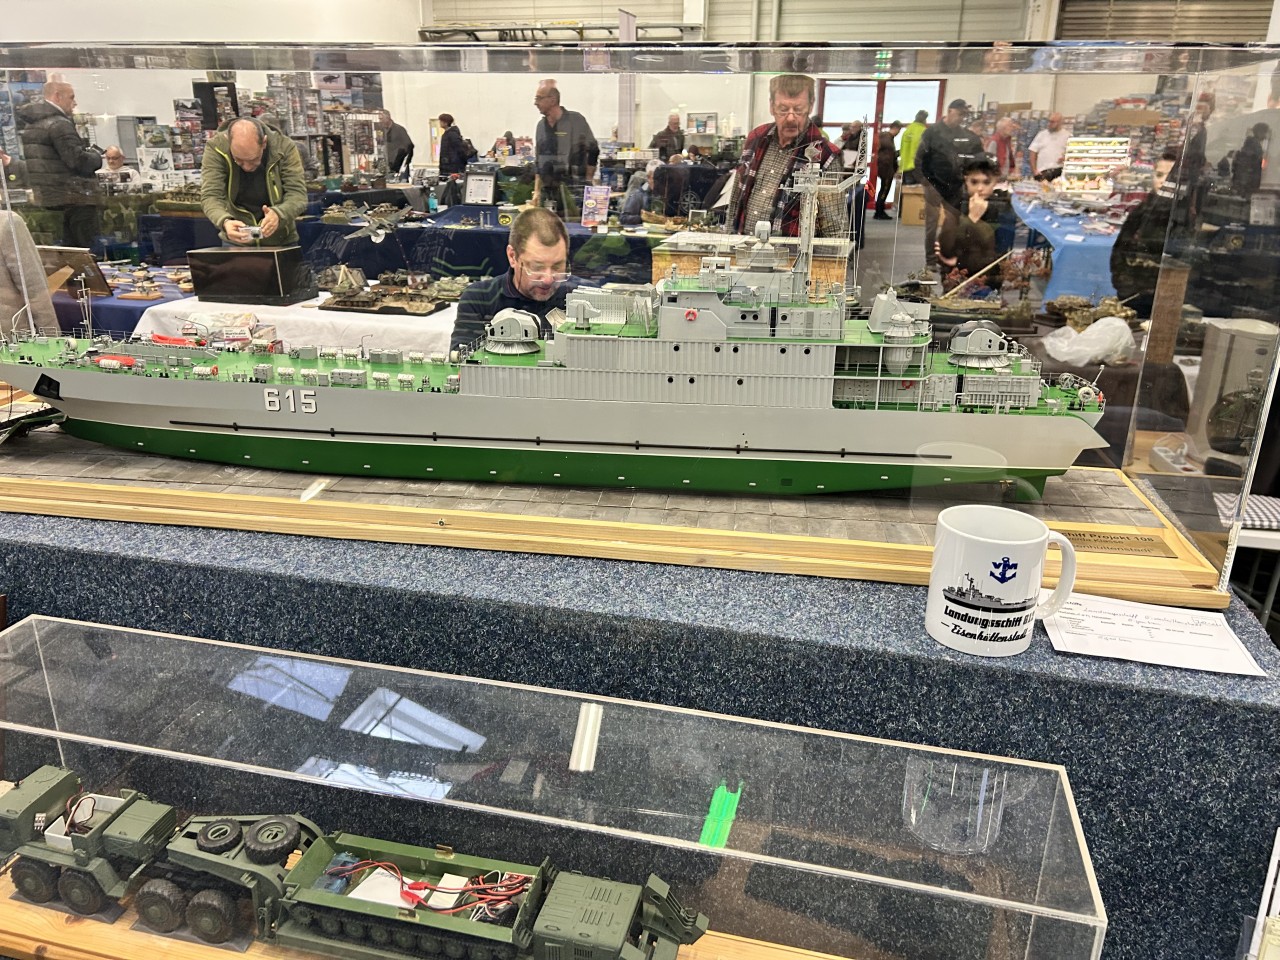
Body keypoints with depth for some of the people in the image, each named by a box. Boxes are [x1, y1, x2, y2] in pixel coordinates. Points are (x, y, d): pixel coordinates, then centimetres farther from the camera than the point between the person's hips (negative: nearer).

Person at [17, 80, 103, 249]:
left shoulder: (28, 122, 16)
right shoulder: (59, 124, -13)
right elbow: (78, 161, -21)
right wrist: (97, 156, -1)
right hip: (74, 197, -9)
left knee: (69, 248, 15)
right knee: (91, 249, -7)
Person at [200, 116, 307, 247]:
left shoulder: (285, 147, -15)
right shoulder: (216, 148, -14)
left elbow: (298, 194, -19)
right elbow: (210, 196, -19)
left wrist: (278, 214, -41)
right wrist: (225, 222, -41)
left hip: (281, 243, 0)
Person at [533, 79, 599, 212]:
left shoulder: (575, 120, -5)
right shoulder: (541, 125, 12)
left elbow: (593, 151, -1)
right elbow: (537, 162, 18)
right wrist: (537, 191, 12)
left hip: (573, 191, -5)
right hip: (547, 192, 5)